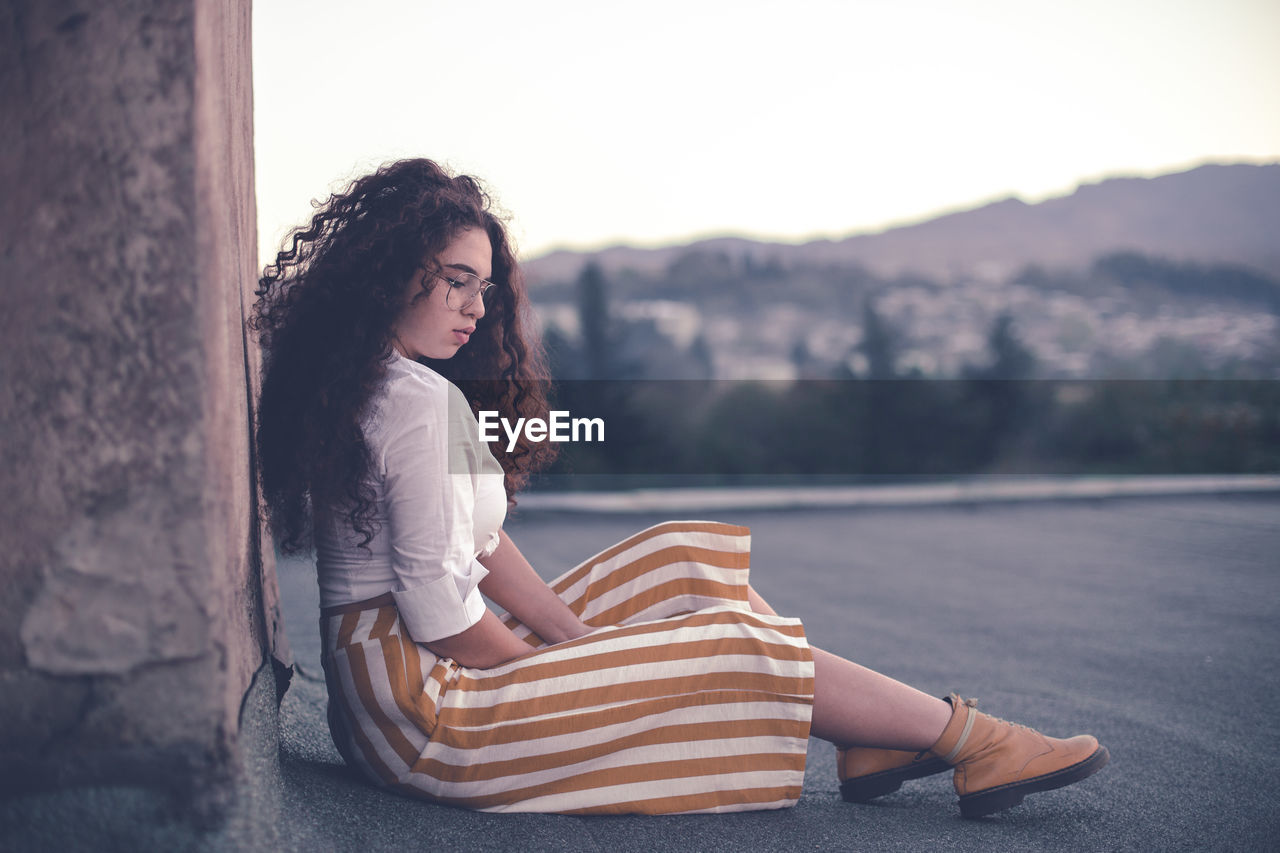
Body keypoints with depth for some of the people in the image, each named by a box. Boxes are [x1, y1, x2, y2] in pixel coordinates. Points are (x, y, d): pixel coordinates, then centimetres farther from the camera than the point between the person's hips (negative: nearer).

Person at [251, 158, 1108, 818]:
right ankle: (970, 743, 8)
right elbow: (438, 609, -23)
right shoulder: (422, 400, -22)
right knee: (737, 647, -5)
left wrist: (575, 640, 4)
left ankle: (873, 741, 13)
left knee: (681, 561, 11)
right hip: (424, 708, -10)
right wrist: (557, 671, -6)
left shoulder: (359, 384, 11)